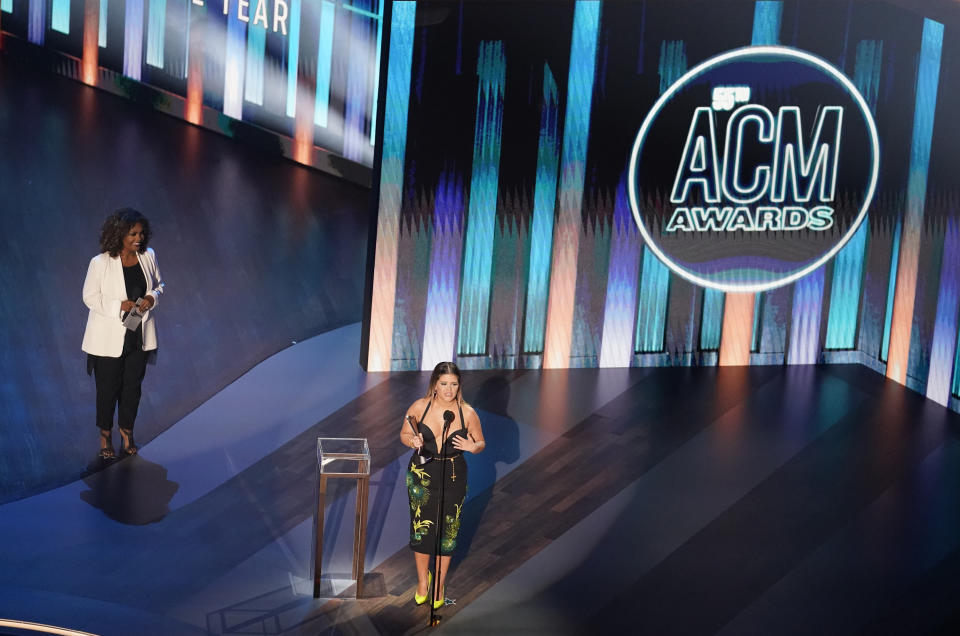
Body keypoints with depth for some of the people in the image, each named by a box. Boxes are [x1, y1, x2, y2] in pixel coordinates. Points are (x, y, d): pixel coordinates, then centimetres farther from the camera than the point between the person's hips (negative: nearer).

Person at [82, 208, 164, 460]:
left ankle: (127, 429, 38)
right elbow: (90, 297, -10)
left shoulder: (148, 256, -4)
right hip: (109, 338, -4)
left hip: (139, 335, 4)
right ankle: (105, 432, 33)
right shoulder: (100, 263, -17)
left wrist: (152, 297, -12)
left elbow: (158, 285, 10)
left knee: (133, 385, 16)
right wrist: (119, 305, -23)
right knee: (108, 387, 10)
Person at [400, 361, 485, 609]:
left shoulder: (467, 413, -10)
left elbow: (481, 443, 2)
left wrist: (472, 447, -20)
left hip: (453, 477, 0)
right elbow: (404, 434, 4)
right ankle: (422, 579, 33)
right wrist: (413, 441, -18)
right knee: (421, 528, 7)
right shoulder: (419, 407, -9)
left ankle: (439, 584, 28)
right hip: (422, 474, 0)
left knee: (447, 531, 7)